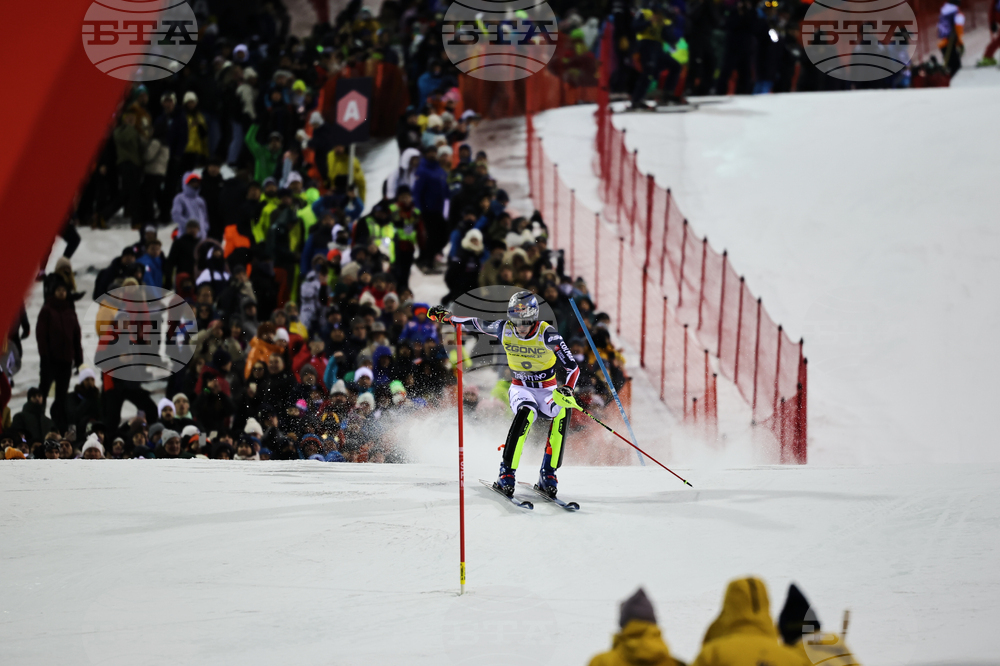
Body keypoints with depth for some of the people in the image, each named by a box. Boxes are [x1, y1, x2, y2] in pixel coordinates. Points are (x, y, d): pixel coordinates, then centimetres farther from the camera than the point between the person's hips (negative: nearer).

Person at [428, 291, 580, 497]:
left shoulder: (547, 334, -19)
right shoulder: (504, 329, -11)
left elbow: (573, 368, -20)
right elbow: (477, 324, 10)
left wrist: (567, 389, -39)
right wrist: (446, 317, 8)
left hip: (547, 390, -1)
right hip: (520, 389, 1)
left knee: (562, 409, -35)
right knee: (526, 412, -36)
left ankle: (548, 474, -28)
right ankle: (506, 473, -32)